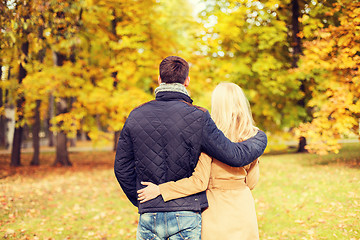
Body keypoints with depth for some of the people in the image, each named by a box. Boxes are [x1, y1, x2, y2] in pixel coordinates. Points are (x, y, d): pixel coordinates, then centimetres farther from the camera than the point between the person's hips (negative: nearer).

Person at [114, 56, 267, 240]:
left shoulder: (136, 116, 2)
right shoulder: (196, 118, -10)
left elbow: (122, 167, 7)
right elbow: (234, 155, -9)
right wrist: (260, 139, 11)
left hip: (149, 217, 3)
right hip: (186, 216, -2)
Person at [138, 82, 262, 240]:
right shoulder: (252, 136, 0)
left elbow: (199, 182, -18)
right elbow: (251, 182, 7)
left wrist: (160, 190, -13)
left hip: (218, 209, -4)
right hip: (244, 208, 4)